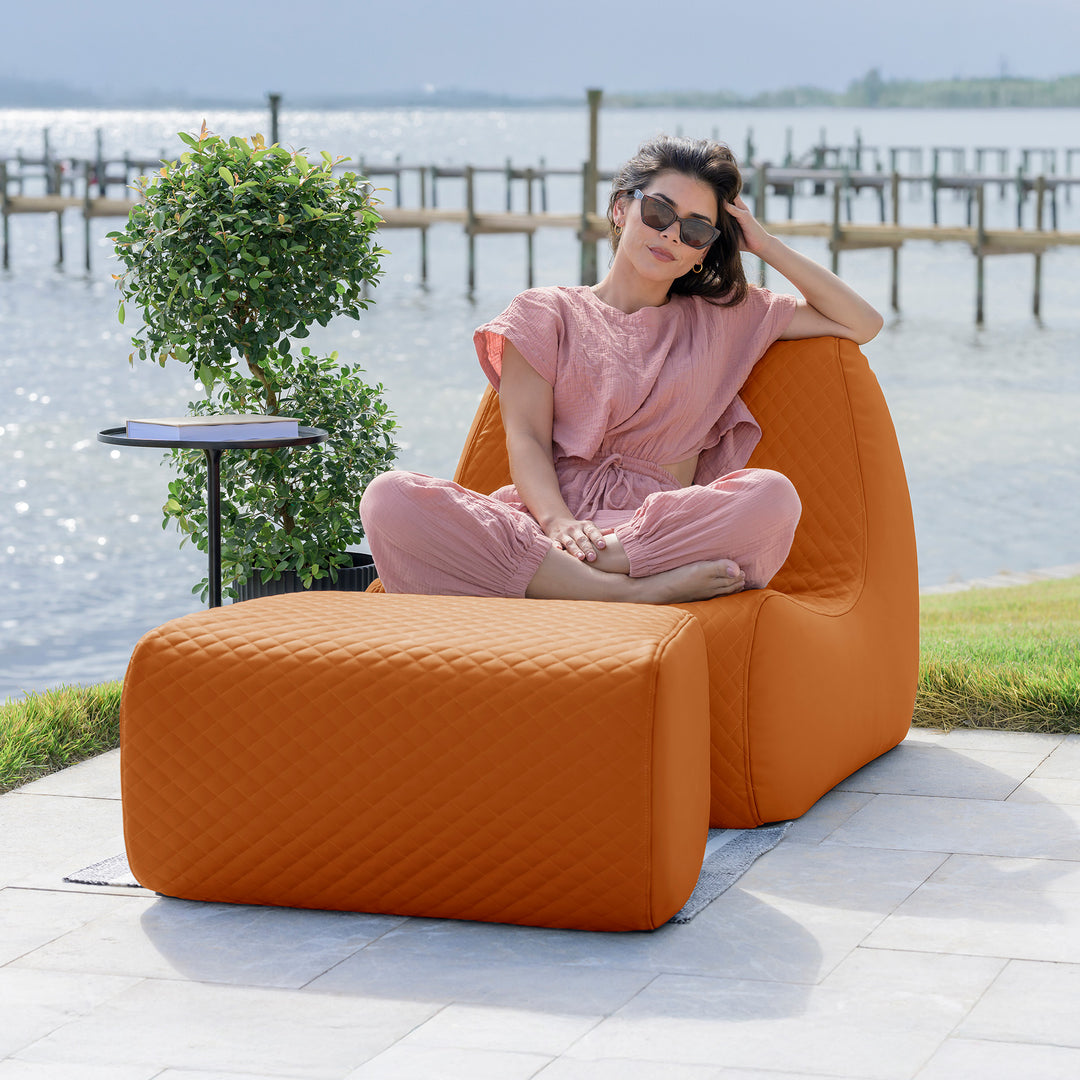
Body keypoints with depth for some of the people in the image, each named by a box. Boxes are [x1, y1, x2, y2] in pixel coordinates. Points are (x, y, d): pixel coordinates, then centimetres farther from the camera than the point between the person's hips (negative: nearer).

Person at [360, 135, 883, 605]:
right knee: (389, 497, -32)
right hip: (543, 520, -1)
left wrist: (766, 245, 19)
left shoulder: (725, 319, 25)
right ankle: (626, 591, -38)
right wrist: (557, 520, -17)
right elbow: (526, 437, 4)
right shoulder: (546, 313, 18)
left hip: (657, 526, 1)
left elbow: (862, 324, 24)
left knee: (771, 494, -33)